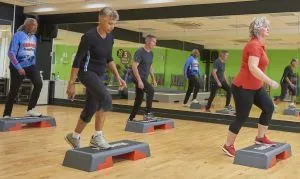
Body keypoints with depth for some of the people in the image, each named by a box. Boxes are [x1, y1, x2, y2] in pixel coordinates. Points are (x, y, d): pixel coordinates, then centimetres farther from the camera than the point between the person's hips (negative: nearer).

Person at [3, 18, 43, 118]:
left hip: (30, 66, 5)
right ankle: (6, 115, 16)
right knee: (14, 91, 1)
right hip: (17, 67, -5)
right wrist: (18, 67, -20)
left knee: (39, 84, -17)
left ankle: (30, 109, -6)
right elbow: (11, 53, -15)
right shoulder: (18, 35, -10)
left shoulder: (34, 37, 9)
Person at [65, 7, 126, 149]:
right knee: (106, 99, -27)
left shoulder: (110, 37, 3)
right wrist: (71, 83, -17)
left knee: (91, 108, 11)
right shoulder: (89, 36, -19)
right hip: (87, 72, -8)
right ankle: (97, 136, -15)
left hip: (100, 74, 8)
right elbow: (77, 60, -17)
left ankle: (74, 136, 29)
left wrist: (118, 77, 9)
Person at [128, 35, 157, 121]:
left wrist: (153, 79, 17)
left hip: (144, 78, 9)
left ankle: (131, 118, 20)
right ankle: (148, 113, -17)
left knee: (139, 99, 10)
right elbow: (134, 67, -21)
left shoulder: (151, 53, 11)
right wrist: (139, 80, -27)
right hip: (138, 78, -9)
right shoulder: (140, 52, -15)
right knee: (151, 90, -25)